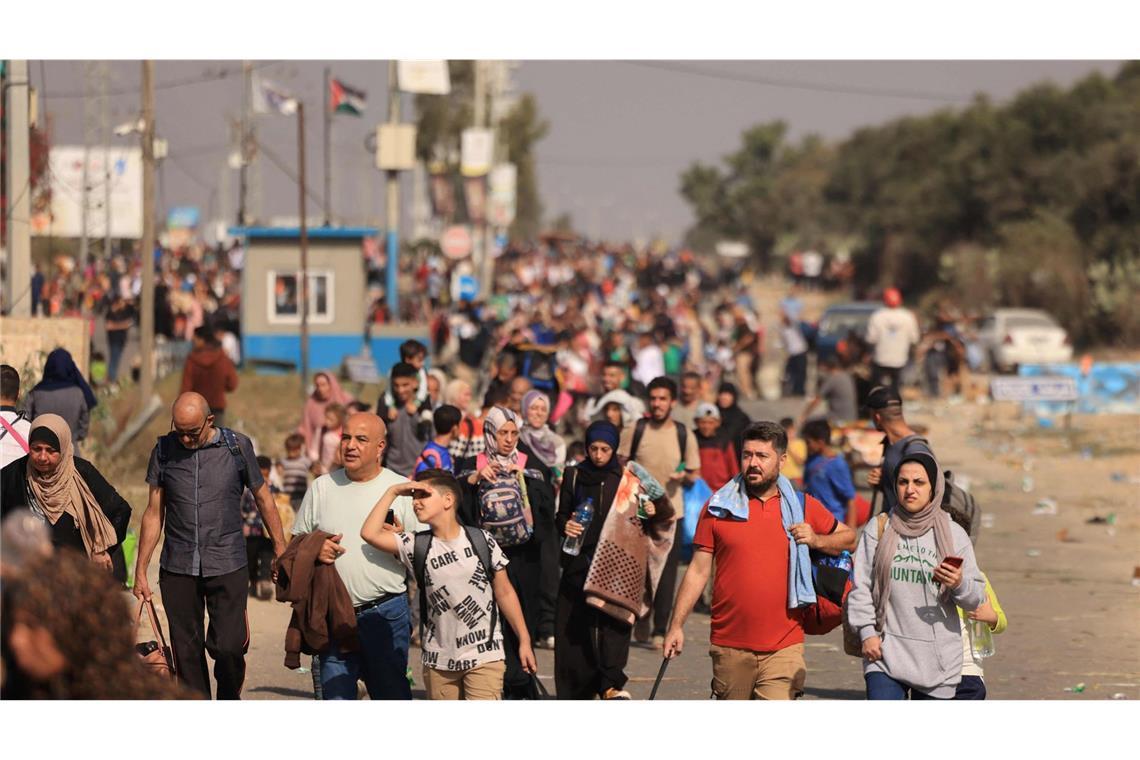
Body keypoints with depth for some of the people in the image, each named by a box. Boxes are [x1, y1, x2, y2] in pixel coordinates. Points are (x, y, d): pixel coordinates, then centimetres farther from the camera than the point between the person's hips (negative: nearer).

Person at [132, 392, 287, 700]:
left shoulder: (237, 447, -1)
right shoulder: (164, 450, 3)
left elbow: (264, 501, 10)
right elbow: (154, 513, 9)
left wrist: (281, 551, 8)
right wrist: (140, 571, 7)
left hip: (227, 566, -2)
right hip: (177, 568, 2)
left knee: (228, 646, -9)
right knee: (186, 651, 3)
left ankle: (229, 699, 17)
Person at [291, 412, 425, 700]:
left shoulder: (402, 489, 2)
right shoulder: (322, 487, 10)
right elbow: (297, 540, 15)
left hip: (386, 613, -2)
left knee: (391, 693, 3)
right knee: (335, 695, 1)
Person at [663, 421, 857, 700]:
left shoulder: (803, 507, 6)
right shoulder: (718, 508, 4)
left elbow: (848, 538, 17)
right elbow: (698, 570, 6)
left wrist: (816, 541, -3)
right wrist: (676, 625, 1)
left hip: (783, 646, -1)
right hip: (730, 646, 1)